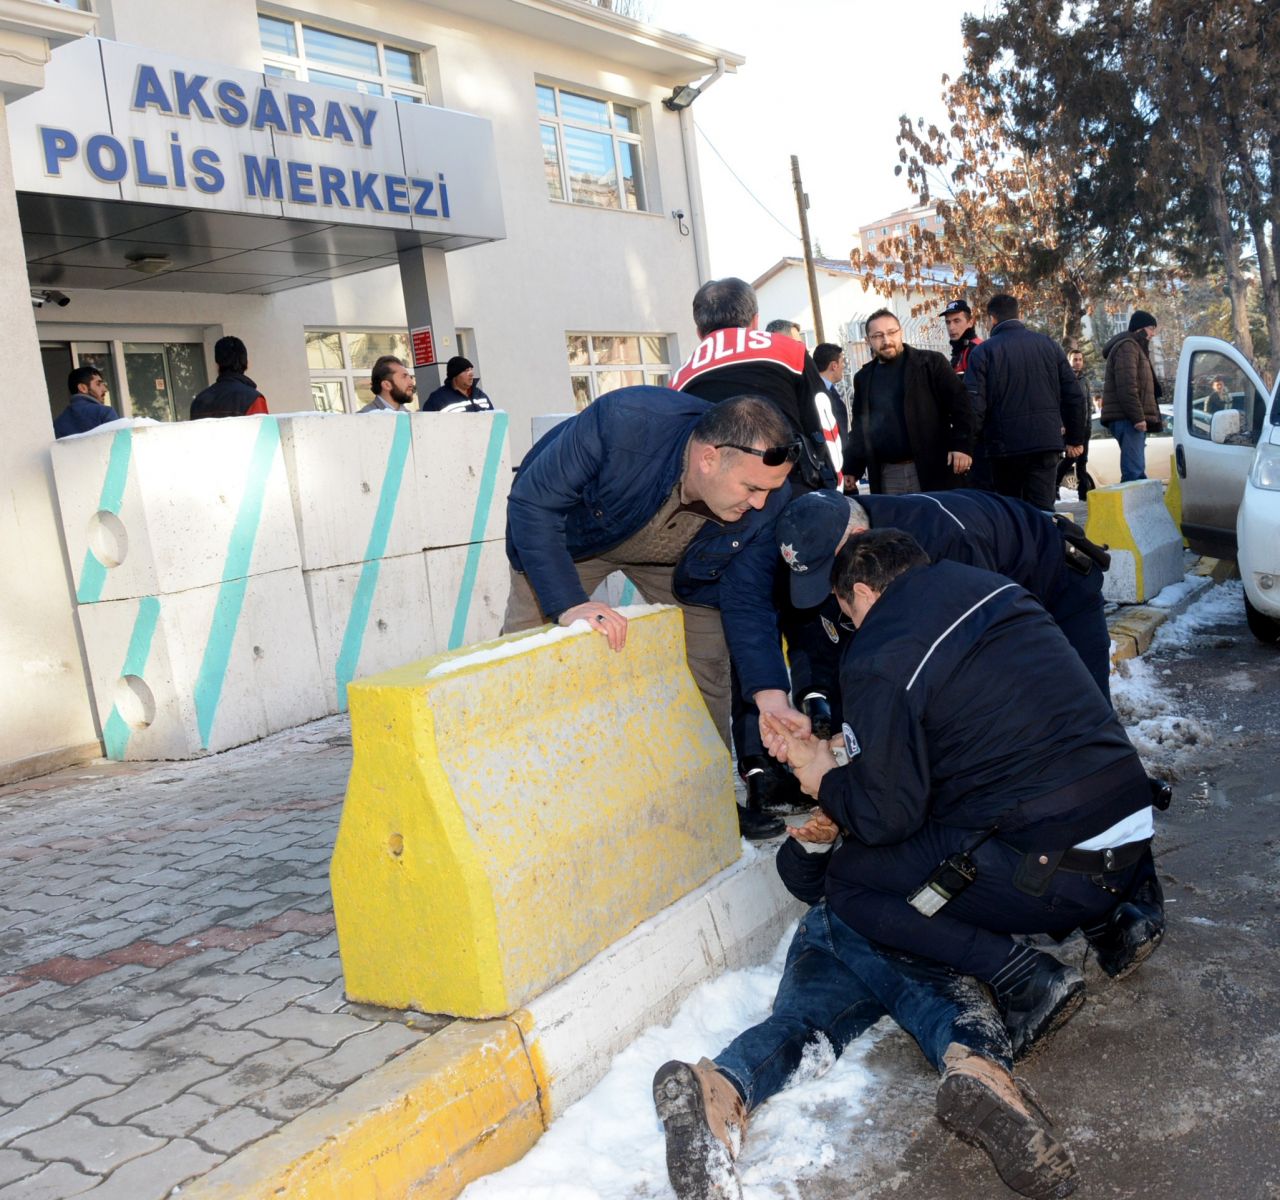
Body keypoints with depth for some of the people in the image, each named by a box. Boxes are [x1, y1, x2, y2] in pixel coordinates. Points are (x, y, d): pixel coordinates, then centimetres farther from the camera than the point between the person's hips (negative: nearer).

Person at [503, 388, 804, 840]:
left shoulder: (766, 501, -29)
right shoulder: (622, 424, -43)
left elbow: (747, 603, -20)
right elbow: (532, 504, -35)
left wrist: (773, 702, -31)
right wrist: (569, 603, -45)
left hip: (677, 561, 3)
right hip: (571, 535, -2)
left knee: (707, 665, -2)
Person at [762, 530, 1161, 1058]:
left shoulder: (879, 661, -11)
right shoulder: (994, 590, 12)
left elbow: (886, 816, -9)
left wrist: (826, 783, 13)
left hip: (1058, 870, -8)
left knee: (848, 879, 6)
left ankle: (1025, 978, -5)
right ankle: (1104, 917, 19)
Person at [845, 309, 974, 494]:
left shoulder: (931, 362, 2)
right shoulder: (864, 378, 14)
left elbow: (959, 403, -4)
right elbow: (858, 428, 17)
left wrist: (962, 445, -16)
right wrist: (852, 470, 9)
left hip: (932, 470, -3)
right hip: (887, 476, 3)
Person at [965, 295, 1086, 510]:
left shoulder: (982, 352, -4)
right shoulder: (1049, 345, 8)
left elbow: (974, 404, -11)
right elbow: (1074, 396, 9)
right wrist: (1075, 439, 17)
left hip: (1004, 446, -2)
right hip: (1047, 443, 2)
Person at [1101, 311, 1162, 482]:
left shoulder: (1136, 348, 27)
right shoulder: (1127, 347, -7)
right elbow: (1127, 386, -19)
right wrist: (1138, 417, -23)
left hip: (1132, 419, 11)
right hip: (1127, 418, -11)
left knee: (1137, 469, 10)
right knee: (1134, 470, -17)